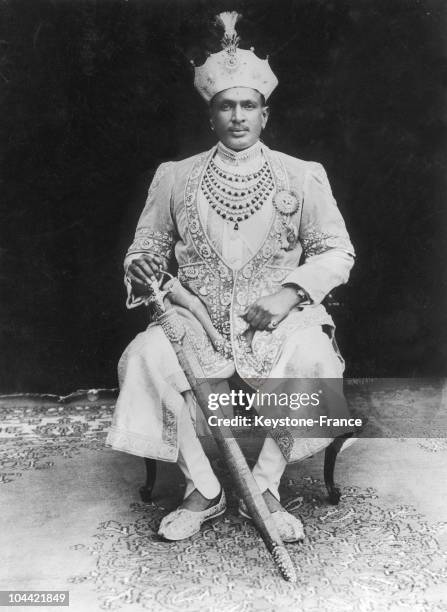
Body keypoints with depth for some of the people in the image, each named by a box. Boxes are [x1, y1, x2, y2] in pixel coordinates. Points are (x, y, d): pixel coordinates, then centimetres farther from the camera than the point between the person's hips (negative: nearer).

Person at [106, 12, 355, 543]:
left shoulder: (303, 177, 5)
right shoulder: (174, 178, 8)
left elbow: (337, 253, 5)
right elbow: (148, 246, 13)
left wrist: (292, 290, -12)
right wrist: (141, 268, -12)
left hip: (280, 318, 0)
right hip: (198, 319, 1)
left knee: (312, 357, -32)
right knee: (147, 356, -28)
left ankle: (265, 486, -9)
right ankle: (203, 489, -8)